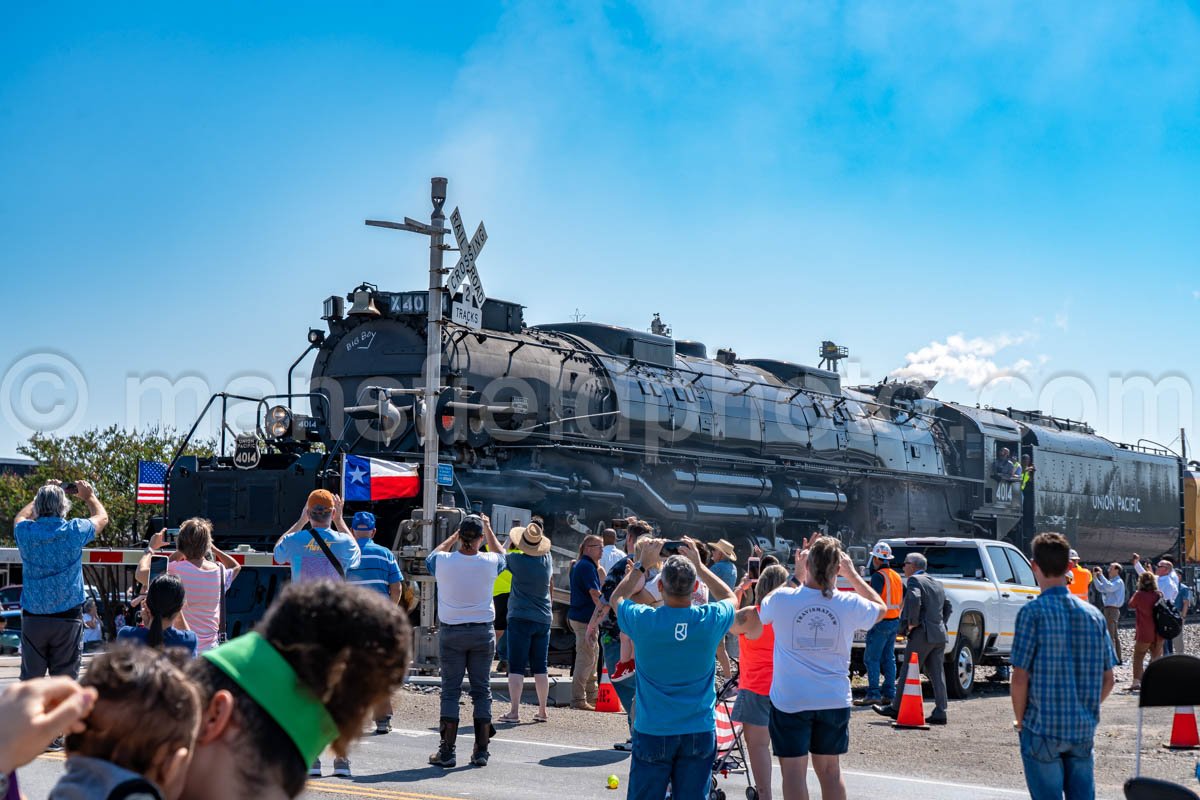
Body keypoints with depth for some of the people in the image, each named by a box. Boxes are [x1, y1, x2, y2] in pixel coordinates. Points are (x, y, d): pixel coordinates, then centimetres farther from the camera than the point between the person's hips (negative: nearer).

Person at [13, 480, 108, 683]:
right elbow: (102, 517, 13)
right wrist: (89, 496, 30)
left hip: (32, 618, 2)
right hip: (68, 618, -2)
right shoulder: (74, 531, -8)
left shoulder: (25, 531, -3)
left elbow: (20, 517, 24)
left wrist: (42, 496, 32)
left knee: (30, 679, 8)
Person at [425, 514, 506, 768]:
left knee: (450, 690, 2)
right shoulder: (489, 563, -7)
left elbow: (433, 555, 17)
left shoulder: (444, 562, -9)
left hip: (451, 633, -1)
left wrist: (454, 536, 25)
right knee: (482, 690, 6)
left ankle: (447, 751, -1)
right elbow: (501, 554, 19)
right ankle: (481, 751, 6)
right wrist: (489, 529, 29)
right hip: (483, 632, 1)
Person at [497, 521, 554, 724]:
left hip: (520, 618, -4)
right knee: (540, 668, 10)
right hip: (543, 619, 5)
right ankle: (543, 711, 13)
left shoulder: (517, 559, -12)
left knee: (516, 667, -3)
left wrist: (509, 543, 20)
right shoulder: (547, 559, 0)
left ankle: (514, 711, -8)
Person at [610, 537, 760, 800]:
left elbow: (617, 598, 11)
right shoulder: (711, 619, -10)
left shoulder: (643, 620, -14)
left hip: (652, 732, -1)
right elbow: (730, 598, 16)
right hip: (700, 732, 1)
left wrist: (642, 564, 15)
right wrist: (699, 564, 17)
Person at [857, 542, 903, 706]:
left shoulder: (879, 576, -13)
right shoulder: (897, 577, 14)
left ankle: (873, 694, -11)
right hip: (895, 622, 9)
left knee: (871, 658, -6)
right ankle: (889, 694, 13)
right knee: (888, 658, 13)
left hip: (881, 623, -9)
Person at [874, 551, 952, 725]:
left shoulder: (914, 580, -7)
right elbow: (947, 607, 23)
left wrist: (913, 623, -15)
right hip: (940, 635, 8)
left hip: (922, 634, -8)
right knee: (936, 674, 6)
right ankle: (940, 712, 2)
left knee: (908, 672, 0)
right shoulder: (937, 585, 20)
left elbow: (914, 599, -25)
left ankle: (896, 708, 6)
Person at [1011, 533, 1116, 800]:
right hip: (1084, 729, 4)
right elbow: (1107, 680, 8)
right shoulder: (1094, 614, 5)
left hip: (1043, 730, -4)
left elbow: (1020, 678, -13)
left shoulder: (1033, 612, -10)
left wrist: (1019, 719, 1)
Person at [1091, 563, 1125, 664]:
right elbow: (1100, 588, 23)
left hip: (1112, 609, -10)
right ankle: (1118, 658, 19)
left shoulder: (1119, 582, -10)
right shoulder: (1111, 581, 18)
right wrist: (1095, 577, 14)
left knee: (1110, 635, -13)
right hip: (1109, 609, 10)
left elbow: (1109, 587, -28)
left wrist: (1101, 575, -24)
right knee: (1114, 635, 14)